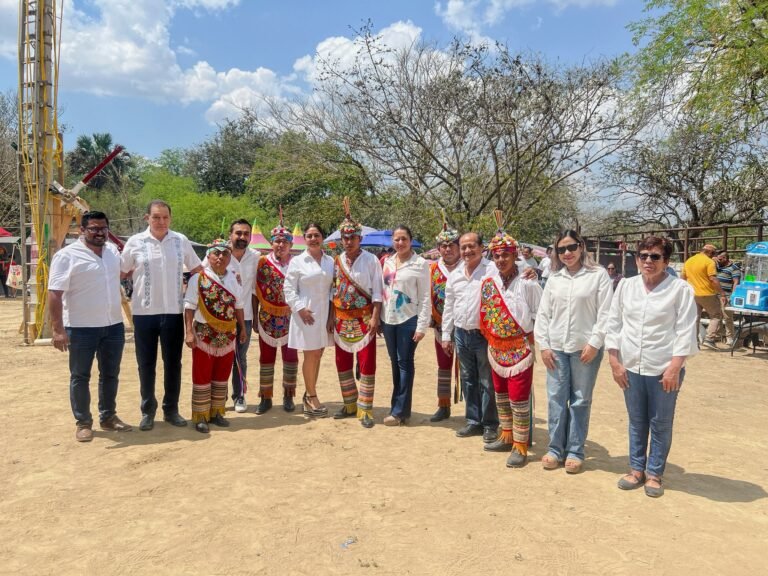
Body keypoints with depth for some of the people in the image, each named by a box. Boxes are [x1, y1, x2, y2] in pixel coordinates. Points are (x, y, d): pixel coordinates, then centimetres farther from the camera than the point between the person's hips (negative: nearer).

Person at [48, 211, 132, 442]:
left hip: (114, 326, 6)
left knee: (110, 374, 15)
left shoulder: (113, 251, 8)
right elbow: (54, 294, -14)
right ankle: (83, 423, 20)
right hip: (81, 328, -5)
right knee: (80, 377, 7)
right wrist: (57, 329, -20)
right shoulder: (67, 256, -10)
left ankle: (108, 416, 29)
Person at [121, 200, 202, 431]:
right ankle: (148, 411, 21)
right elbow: (122, 273, 6)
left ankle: (171, 409, 22)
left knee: (173, 363, 9)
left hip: (173, 312, 1)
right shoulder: (135, 242, -2)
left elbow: (197, 270, 10)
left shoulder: (181, 241, 2)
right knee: (146, 364, 8)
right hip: (144, 312, -1)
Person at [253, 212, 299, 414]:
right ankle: (266, 397, 16)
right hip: (267, 318, 0)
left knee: (291, 356, 4)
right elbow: (256, 291, 1)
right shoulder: (263, 262, 0)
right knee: (266, 357, 6)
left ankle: (288, 396, 18)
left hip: (289, 318, 0)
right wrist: (254, 316, -2)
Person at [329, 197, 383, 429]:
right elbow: (333, 291, 11)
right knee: (342, 363, 11)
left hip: (363, 320, -5)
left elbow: (377, 292, -9)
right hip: (341, 320, 5)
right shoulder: (337, 261, 7)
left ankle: (365, 409, 7)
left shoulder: (371, 260, -6)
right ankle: (350, 404, 26)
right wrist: (331, 317, 6)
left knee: (367, 364, -3)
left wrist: (375, 318, -16)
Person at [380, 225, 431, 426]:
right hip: (388, 320, 6)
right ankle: (398, 407, 21)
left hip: (408, 320, -5)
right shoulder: (387, 262, 10)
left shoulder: (420, 264, -6)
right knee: (395, 363, 11)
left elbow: (425, 298, -8)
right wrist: (378, 318, 11)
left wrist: (422, 326, -13)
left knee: (405, 363, 0)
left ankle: (399, 411, 7)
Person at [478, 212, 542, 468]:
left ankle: (521, 447, 10)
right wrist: (489, 334, 9)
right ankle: (507, 437, 32)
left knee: (519, 399, -2)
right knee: (501, 395, 16)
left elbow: (540, 314, -6)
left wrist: (531, 335, -9)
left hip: (520, 348, -5)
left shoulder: (527, 283, -13)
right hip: (496, 348, 6)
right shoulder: (488, 281, 0)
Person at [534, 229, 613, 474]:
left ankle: (575, 451, 18)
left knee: (580, 401, 7)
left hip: (585, 348, -3)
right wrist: (543, 345, 2)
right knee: (556, 398, 7)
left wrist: (594, 343, -12)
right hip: (556, 348, 3)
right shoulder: (554, 278, 8)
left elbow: (605, 313, -6)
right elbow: (543, 313, 9)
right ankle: (555, 449, 19)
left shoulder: (598, 275, -3)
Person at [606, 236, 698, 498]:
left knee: (661, 425, 9)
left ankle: (654, 473, 24)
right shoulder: (626, 286, 4)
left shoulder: (680, 289, -6)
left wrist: (674, 368, -13)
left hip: (664, 369, -3)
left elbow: (686, 332, -9)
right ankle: (637, 468, 28)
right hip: (631, 367, 3)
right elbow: (614, 325, 6)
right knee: (636, 422, 15)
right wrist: (615, 362, 1)